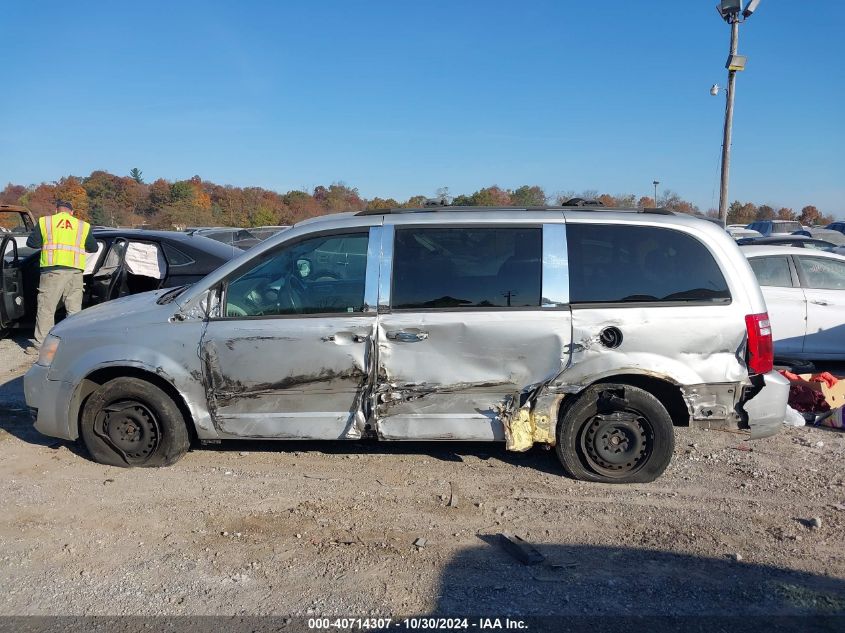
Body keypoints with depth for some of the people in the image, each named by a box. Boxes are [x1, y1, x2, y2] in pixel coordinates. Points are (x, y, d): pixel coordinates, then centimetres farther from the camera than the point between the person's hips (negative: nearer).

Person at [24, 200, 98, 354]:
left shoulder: (45, 222, 7)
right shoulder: (83, 226, 10)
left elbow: (32, 243, 8)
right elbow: (93, 248, 16)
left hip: (53, 271, -1)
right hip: (75, 272, 2)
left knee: (45, 309, 5)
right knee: (74, 310, 8)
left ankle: (40, 345, 8)